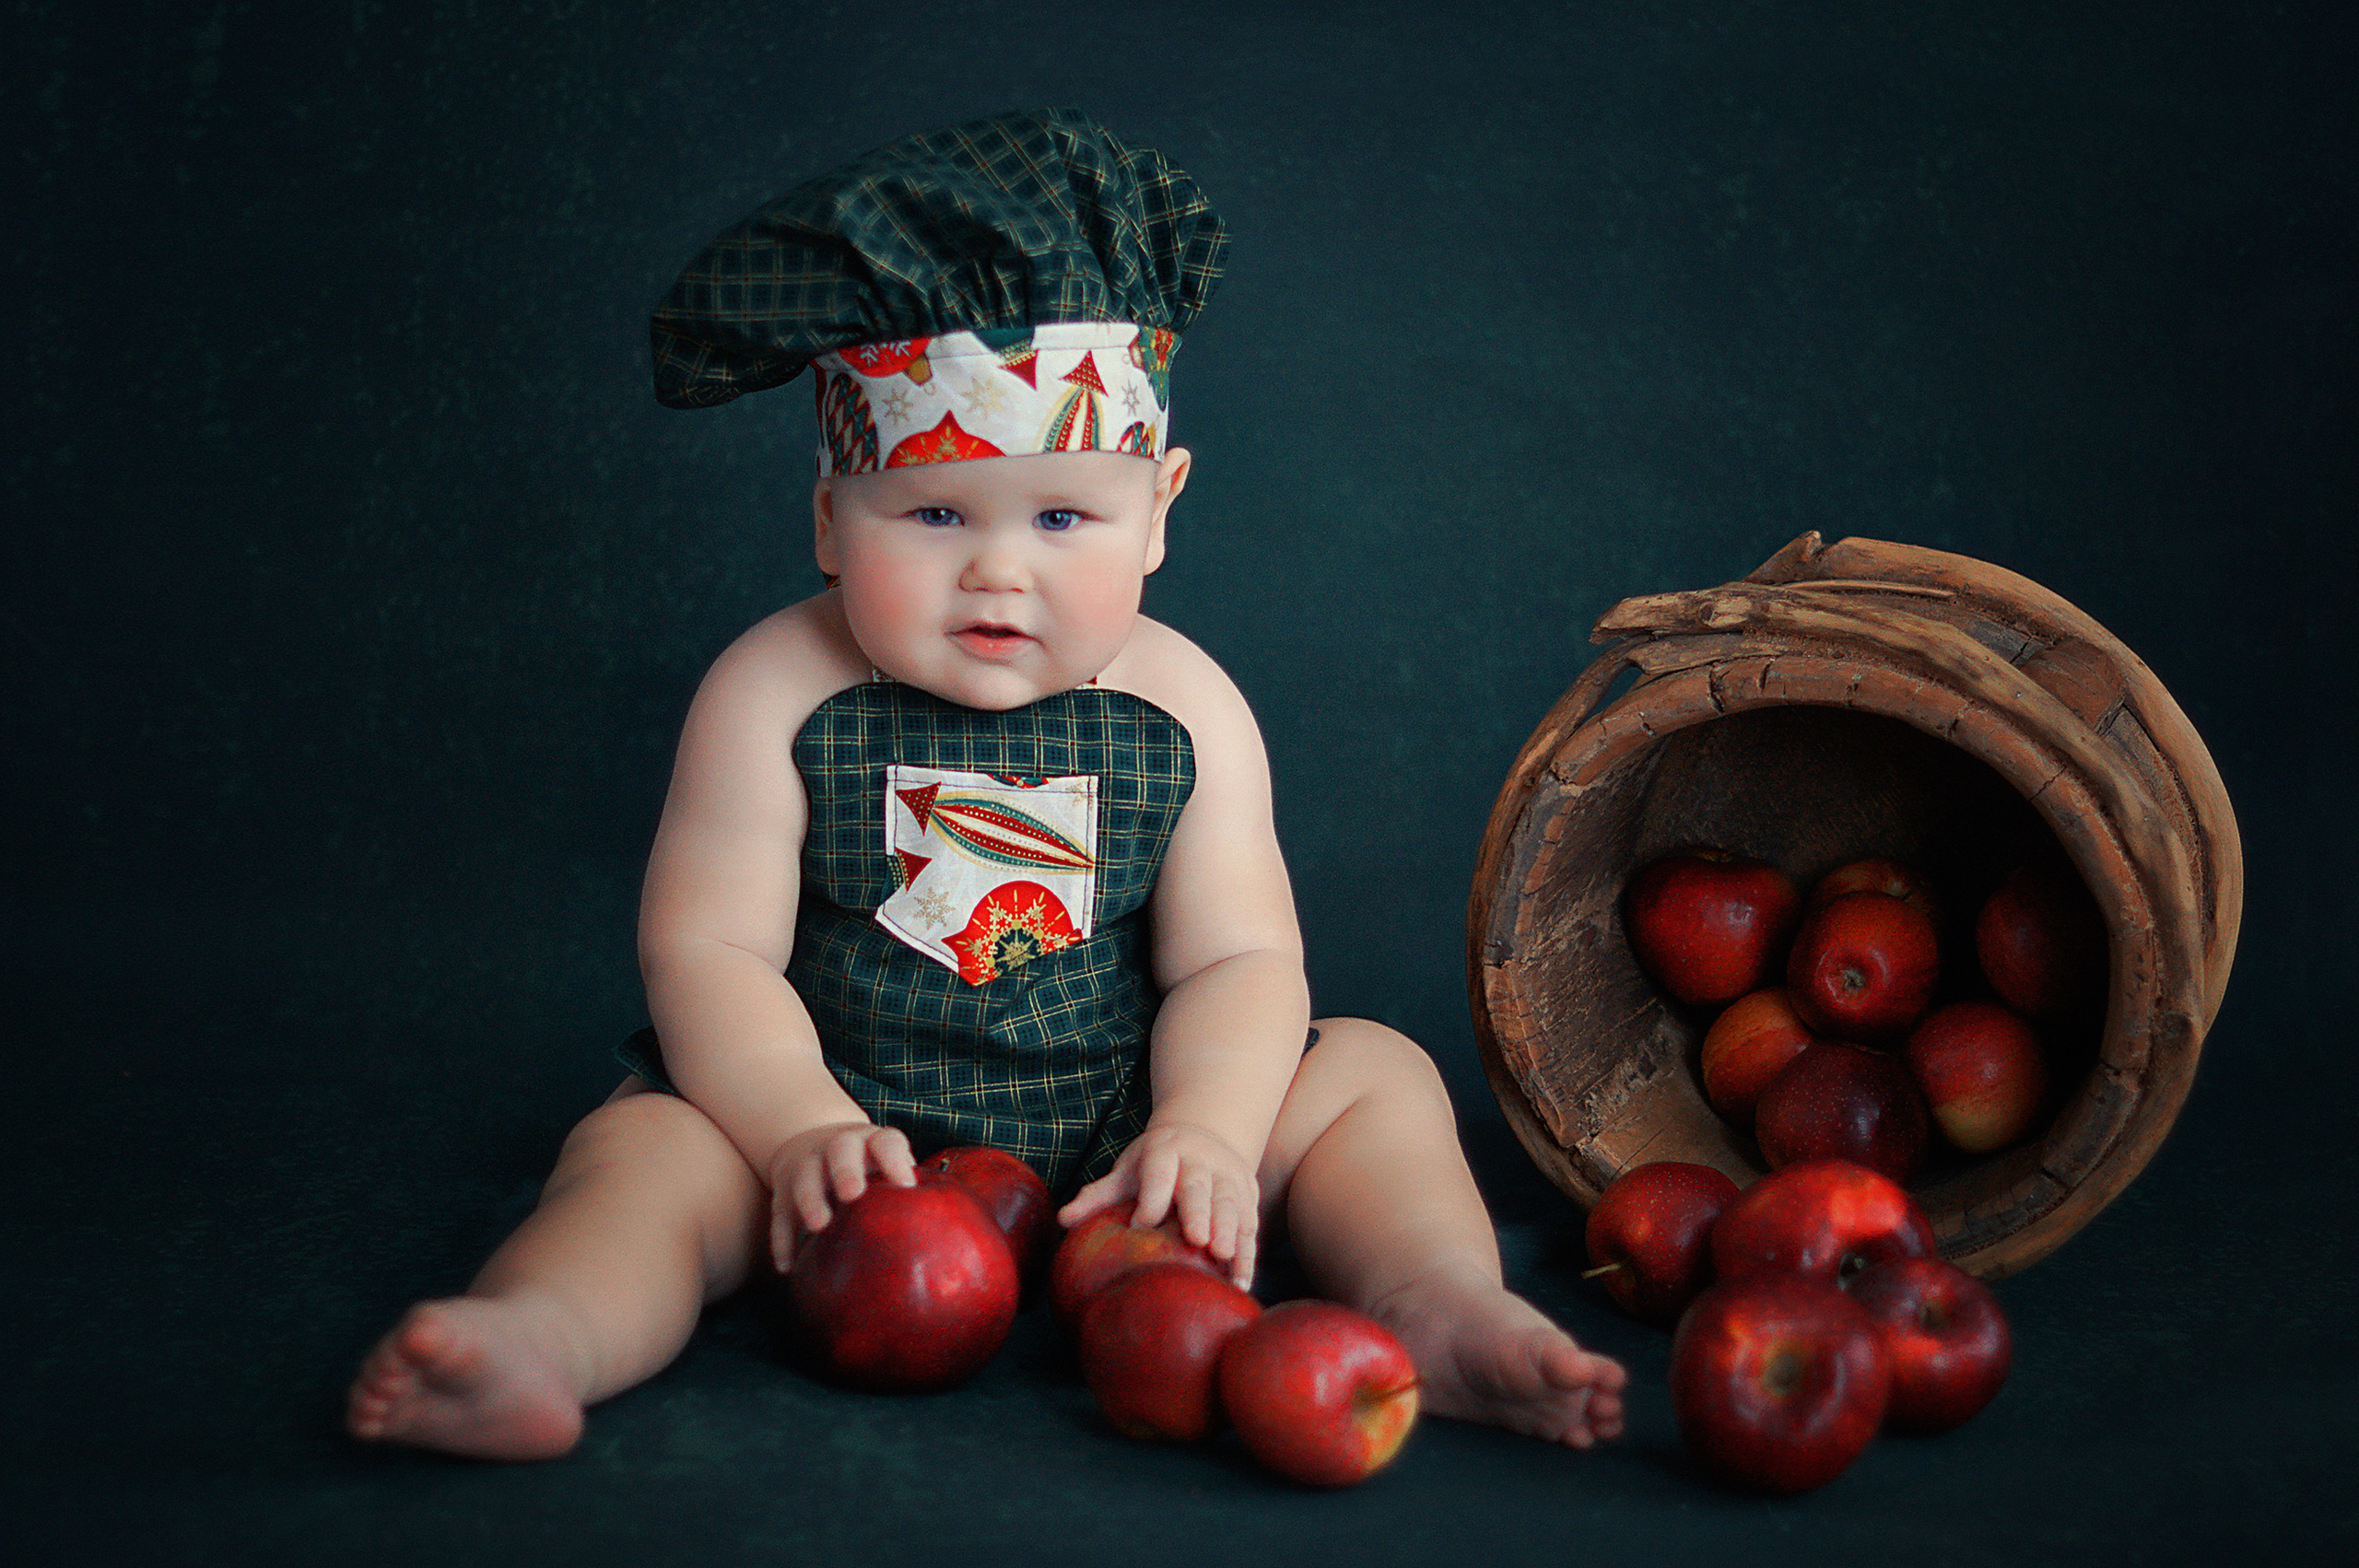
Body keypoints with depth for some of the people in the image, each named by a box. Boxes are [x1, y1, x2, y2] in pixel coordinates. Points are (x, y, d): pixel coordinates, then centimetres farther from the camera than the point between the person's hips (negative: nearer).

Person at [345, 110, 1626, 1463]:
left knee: (1374, 1074, -7)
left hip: (1113, 1121, 2)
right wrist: (800, 1127, -29)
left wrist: (1204, 1129, -25)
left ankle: (1441, 1303, -21)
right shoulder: (779, 693, -11)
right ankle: (543, 1333, -50)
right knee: (647, 1148, -26)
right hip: (837, 1110, -2)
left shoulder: (1182, 706, -5)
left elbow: (1237, 959, -7)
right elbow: (709, 949, -13)